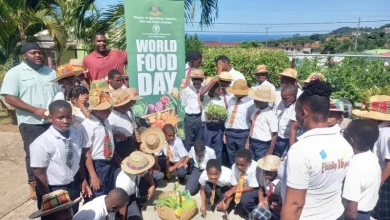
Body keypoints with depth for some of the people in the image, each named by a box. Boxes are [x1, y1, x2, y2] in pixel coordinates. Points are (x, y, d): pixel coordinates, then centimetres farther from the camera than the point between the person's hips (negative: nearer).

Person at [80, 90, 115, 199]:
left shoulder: (106, 121, 5)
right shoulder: (87, 125, -19)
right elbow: (86, 153, -19)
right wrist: (93, 176, -18)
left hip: (110, 163, 8)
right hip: (97, 165, -7)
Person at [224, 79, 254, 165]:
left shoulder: (250, 103, -9)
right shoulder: (232, 100, 12)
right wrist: (225, 132, 16)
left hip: (243, 134, -6)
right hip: (229, 133, 6)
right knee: (232, 159, 18)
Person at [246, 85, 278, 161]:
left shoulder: (271, 115, -19)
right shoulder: (256, 110, 2)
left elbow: (274, 135, -16)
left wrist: (270, 152, -13)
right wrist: (248, 142, 12)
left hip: (263, 145, -6)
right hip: (252, 143, 7)